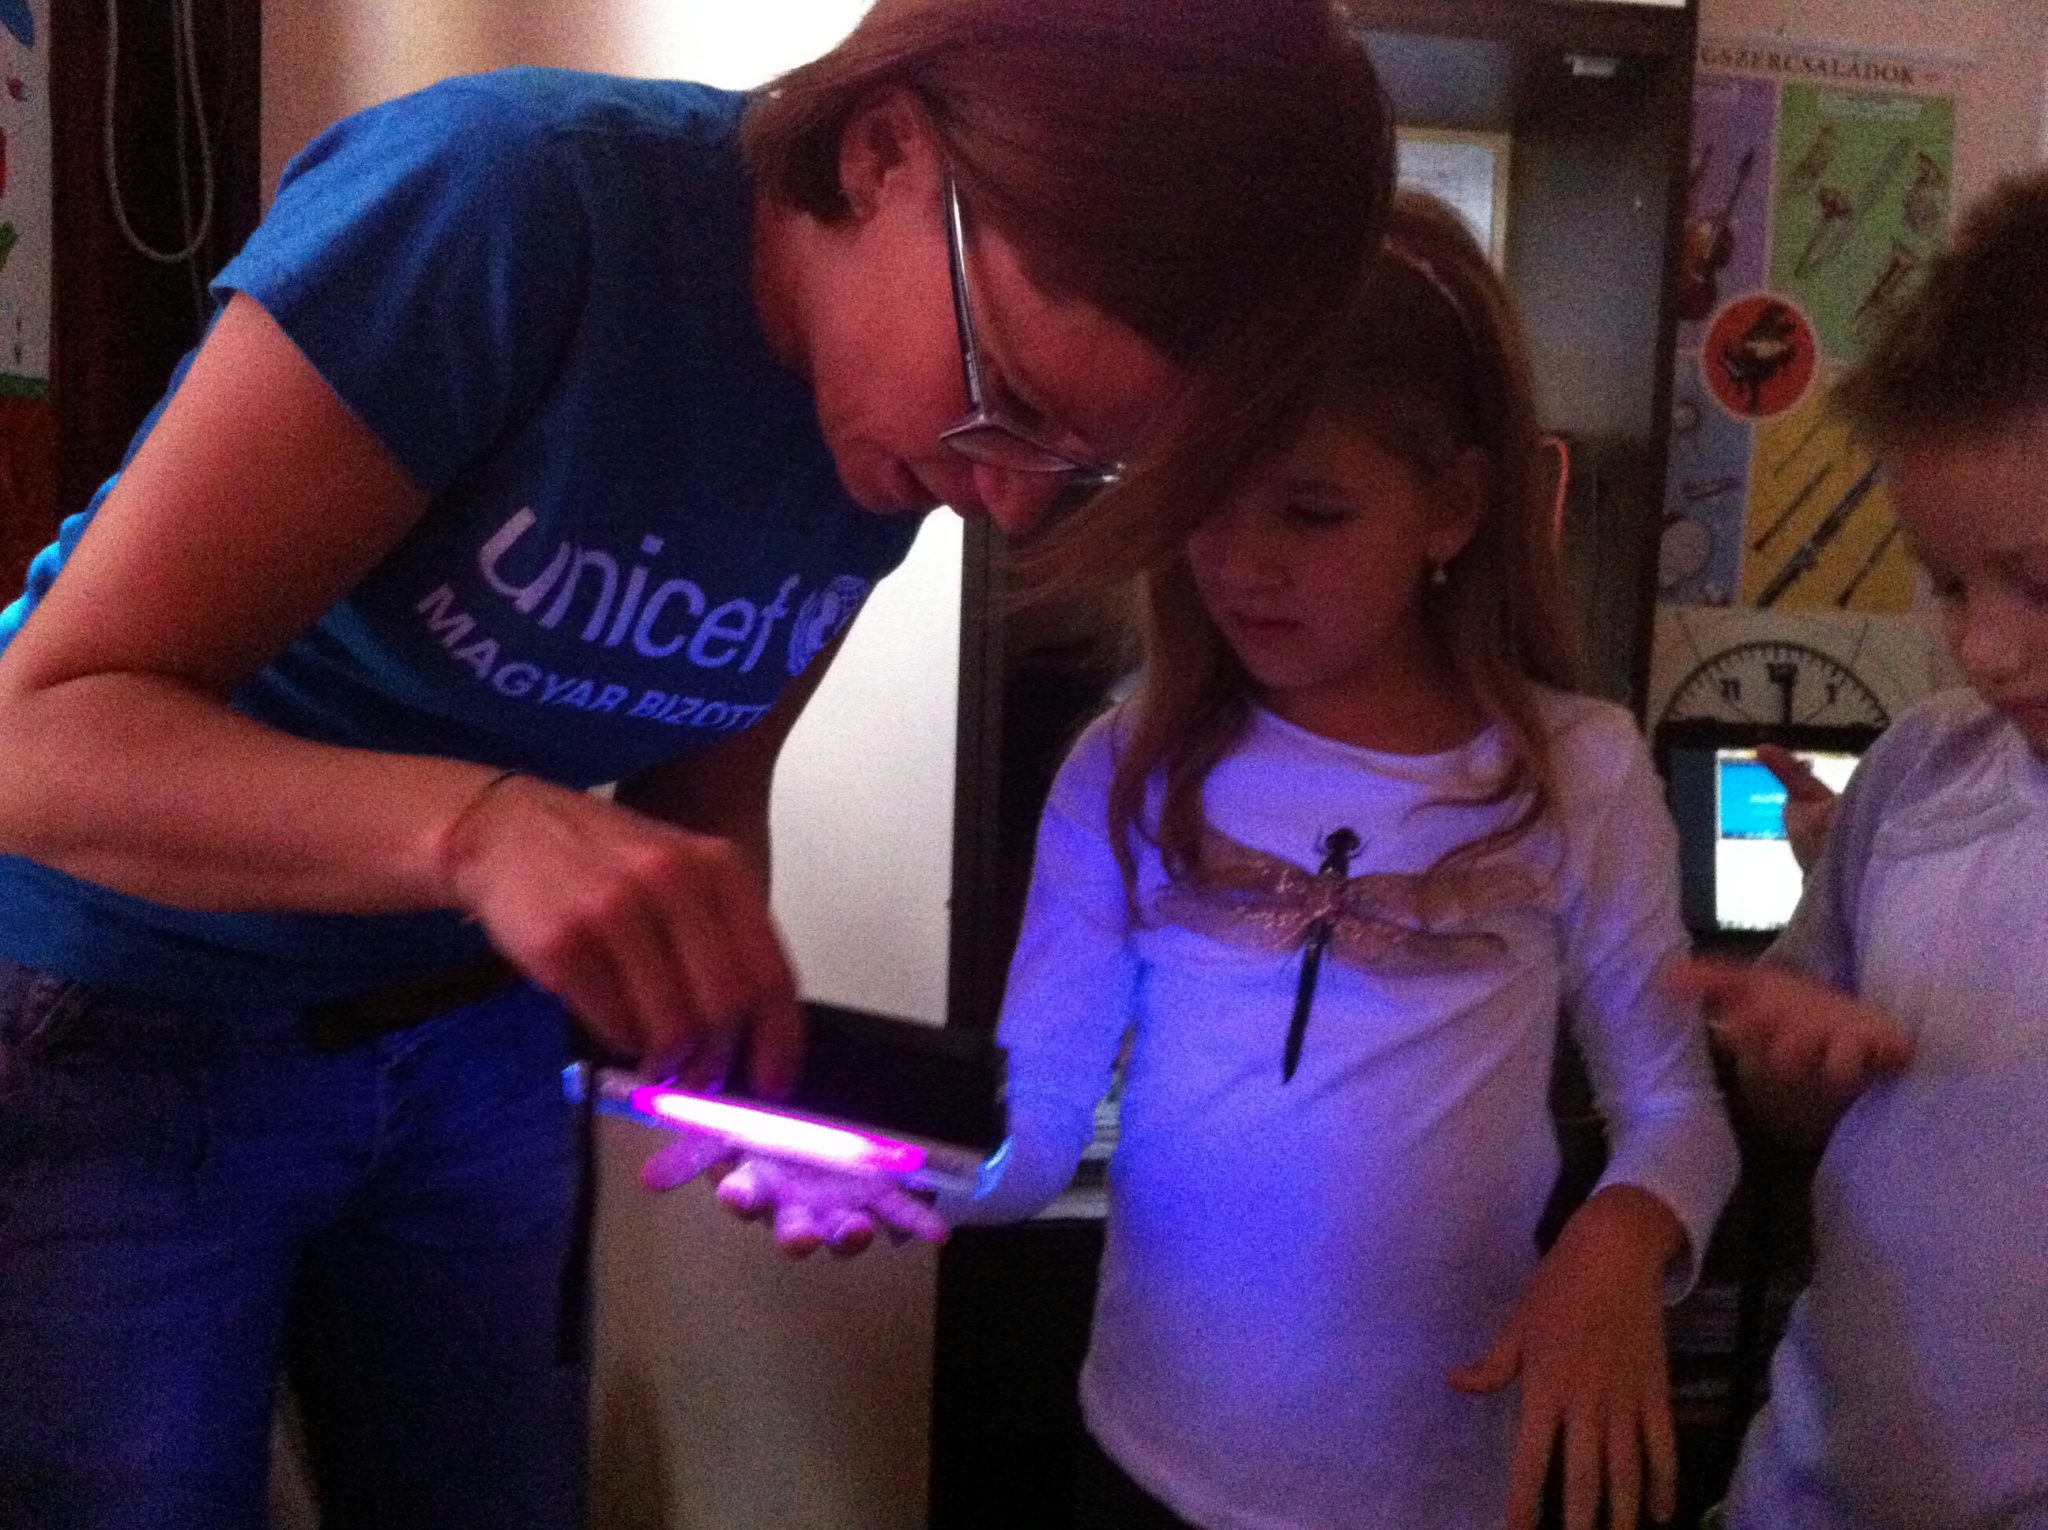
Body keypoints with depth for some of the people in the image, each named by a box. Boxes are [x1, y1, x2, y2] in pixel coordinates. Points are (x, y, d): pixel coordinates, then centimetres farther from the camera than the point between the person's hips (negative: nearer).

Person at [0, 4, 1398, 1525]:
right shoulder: (506, 200, -29)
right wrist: (484, 826, -44)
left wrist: (740, 1046, -16)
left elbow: (694, 787, 2)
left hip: (472, 1041, 5)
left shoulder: (904, 423, -9)